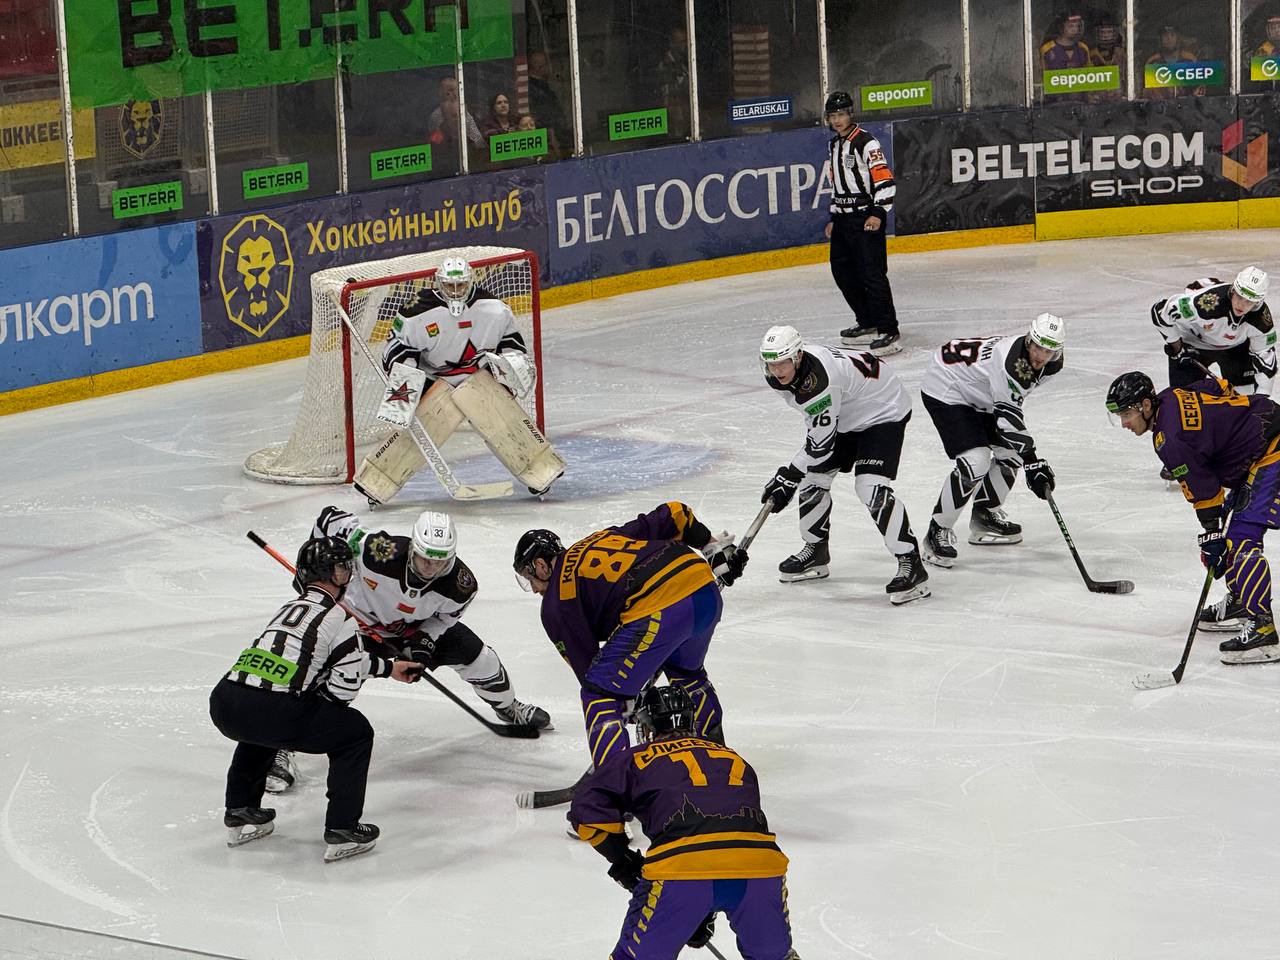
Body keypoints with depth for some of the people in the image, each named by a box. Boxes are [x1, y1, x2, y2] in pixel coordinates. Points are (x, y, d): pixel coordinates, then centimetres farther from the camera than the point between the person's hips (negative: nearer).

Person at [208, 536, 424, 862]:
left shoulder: (290, 609, 28)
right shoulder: (338, 618, 3)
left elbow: (348, 657, 41)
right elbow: (344, 686, 0)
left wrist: (389, 667, 53)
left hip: (223, 703, 8)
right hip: (271, 712, -8)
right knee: (356, 733, 13)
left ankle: (240, 813, 40)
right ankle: (341, 831, 9)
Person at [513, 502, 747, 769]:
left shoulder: (556, 602, 12)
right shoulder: (606, 536, 30)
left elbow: (585, 664, 11)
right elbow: (674, 514, 25)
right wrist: (714, 548, 32)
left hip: (657, 614, -8)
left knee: (600, 694, 6)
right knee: (686, 671, 35)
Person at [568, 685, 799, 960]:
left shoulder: (635, 759, 23)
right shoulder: (736, 760, 36)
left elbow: (587, 812, 12)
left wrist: (622, 859, 26)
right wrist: (706, 914, 38)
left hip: (683, 866, -3)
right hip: (760, 863, 3)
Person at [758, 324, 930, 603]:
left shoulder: (819, 381, -37)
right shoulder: (779, 375, -9)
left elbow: (821, 442, -30)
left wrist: (788, 477, -25)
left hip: (884, 411, -10)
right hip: (844, 417, 10)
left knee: (871, 488, -23)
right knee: (813, 476, 9)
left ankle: (912, 566, -20)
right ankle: (816, 551, 30)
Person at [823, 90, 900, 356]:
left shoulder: (866, 143, -13)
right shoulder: (835, 144, 16)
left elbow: (885, 181, -19)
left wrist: (878, 213, -25)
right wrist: (833, 218, 24)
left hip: (867, 218, -10)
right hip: (843, 219, 10)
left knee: (872, 273, -13)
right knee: (842, 271, 12)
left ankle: (889, 332, -12)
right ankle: (868, 323, 24)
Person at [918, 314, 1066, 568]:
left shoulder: (1051, 364, -7)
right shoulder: (1010, 361, -36)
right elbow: (1009, 418, -34)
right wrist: (1033, 465, -33)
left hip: (979, 397, 10)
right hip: (944, 390, -10)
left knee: (1010, 452, 9)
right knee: (975, 462, -22)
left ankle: (985, 516, 30)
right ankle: (937, 532, -12)